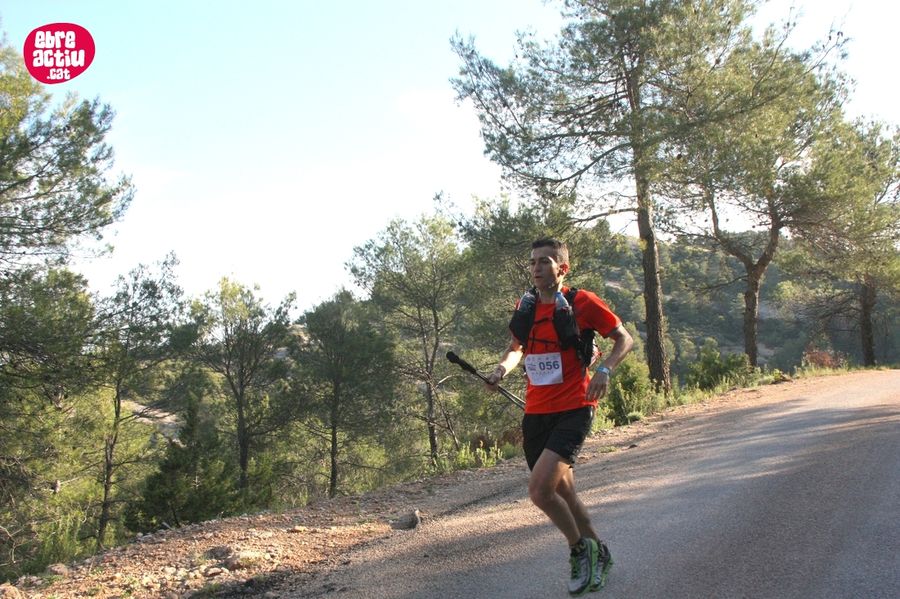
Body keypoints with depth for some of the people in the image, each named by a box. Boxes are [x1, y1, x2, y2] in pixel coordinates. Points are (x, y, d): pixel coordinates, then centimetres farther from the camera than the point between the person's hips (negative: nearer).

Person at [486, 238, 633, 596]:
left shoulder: (581, 302, -7)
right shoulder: (525, 306, 8)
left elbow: (624, 340, 1)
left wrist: (604, 370, -17)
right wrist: (501, 369, 3)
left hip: (572, 410, -6)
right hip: (536, 414, 6)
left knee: (539, 489, -19)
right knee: (562, 492, 14)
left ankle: (580, 549, 7)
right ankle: (597, 554, 37)